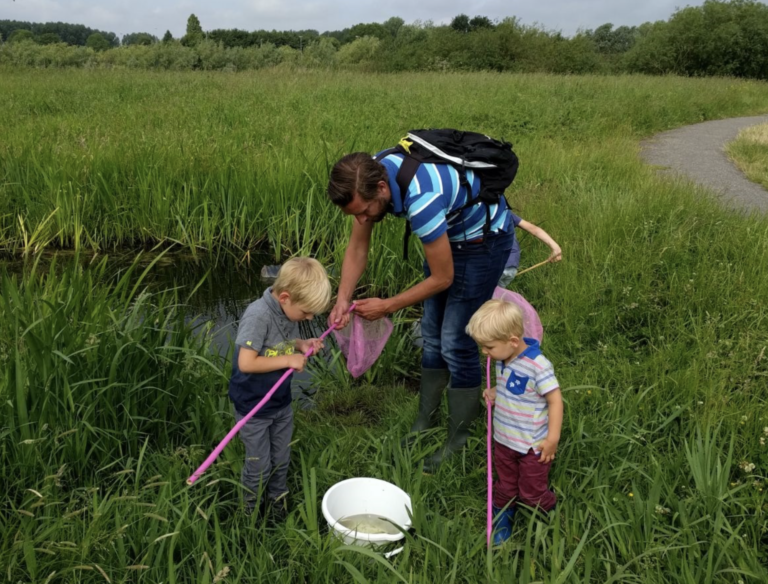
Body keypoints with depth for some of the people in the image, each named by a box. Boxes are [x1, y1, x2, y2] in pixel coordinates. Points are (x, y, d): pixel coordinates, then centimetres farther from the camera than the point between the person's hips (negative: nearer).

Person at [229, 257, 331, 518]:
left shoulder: (289, 311, -6)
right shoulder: (258, 315, -30)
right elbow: (246, 363, -32)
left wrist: (301, 344, -8)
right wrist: (289, 360, -28)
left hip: (282, 403, 6)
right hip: (253, 408, -6)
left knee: (281, 460, 21)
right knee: (259, 466, 12)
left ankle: (277, 500, 46)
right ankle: (252, 508, 38)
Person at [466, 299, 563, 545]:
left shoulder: (538, 366, -28)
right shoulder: (502, 360, -3)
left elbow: (555, 399, -22)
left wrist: (552, 438, -22)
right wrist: (494, 392, -4)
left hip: (532, 446, -7)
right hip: (504, 440, 7)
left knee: (531, 494, 12)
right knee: (504, 488, 23)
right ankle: (501, 525, 41)